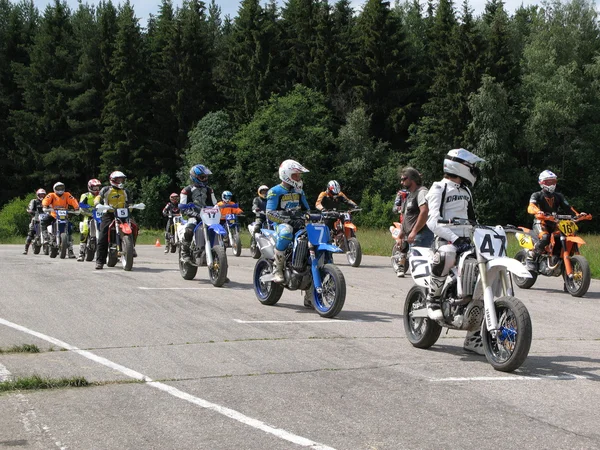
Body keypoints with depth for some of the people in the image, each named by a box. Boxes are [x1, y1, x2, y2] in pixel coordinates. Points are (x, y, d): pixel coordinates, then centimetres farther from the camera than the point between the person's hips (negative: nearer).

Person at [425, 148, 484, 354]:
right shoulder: (439, 188, -1)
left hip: (466, 242, 8)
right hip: (446, 241, -8)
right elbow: (433, 221, -16)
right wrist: (454, 238, -29)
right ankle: (433, 299, -19)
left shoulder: (465, 191, 25)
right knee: (445, 255, -43)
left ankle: (473, 338, 7)